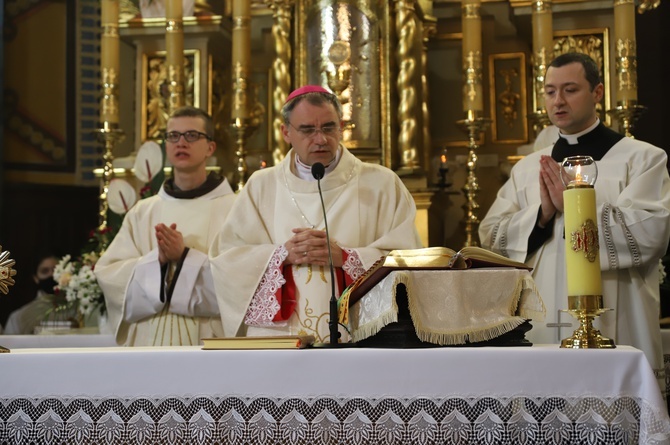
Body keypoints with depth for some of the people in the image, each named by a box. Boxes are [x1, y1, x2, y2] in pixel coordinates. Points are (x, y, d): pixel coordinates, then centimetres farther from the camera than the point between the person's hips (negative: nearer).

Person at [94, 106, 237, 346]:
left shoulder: (234, 209, 1)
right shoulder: (142, 212, 12)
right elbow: (107, 273, 2)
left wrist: (185, 256, -18)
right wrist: (157, 259, -13)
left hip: (207, 344, -3)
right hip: (147, 340, 3)